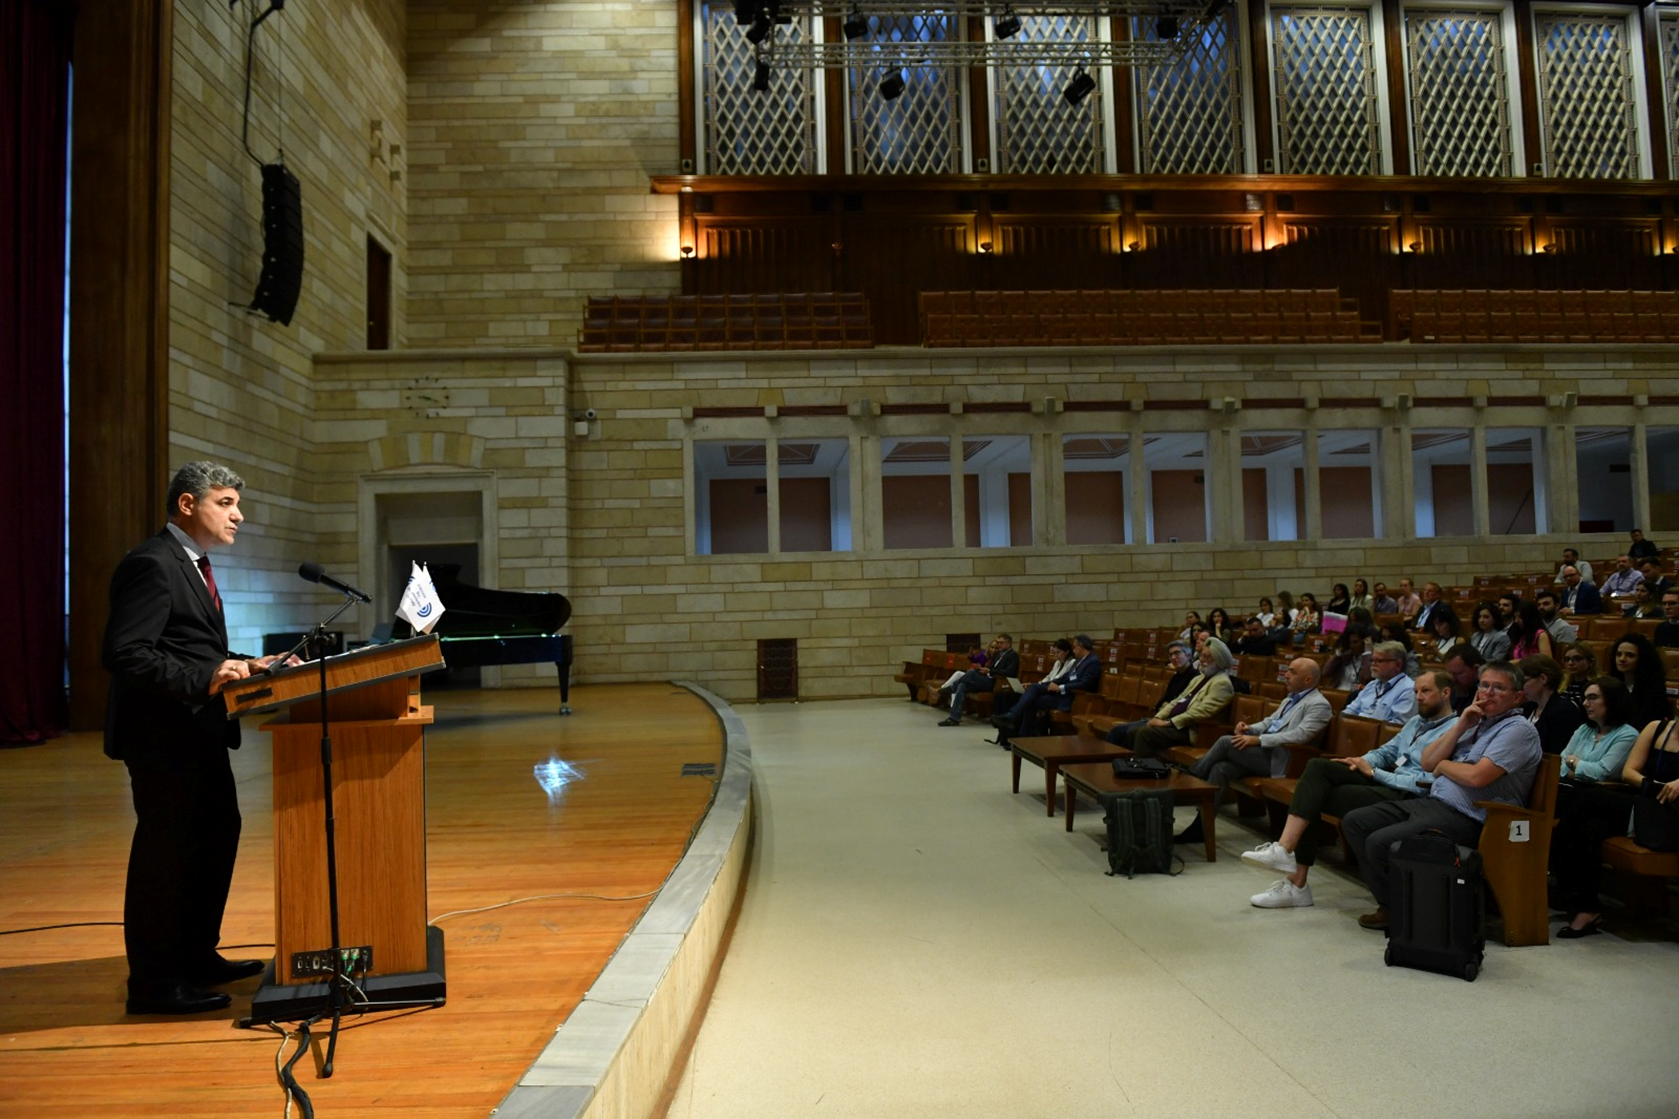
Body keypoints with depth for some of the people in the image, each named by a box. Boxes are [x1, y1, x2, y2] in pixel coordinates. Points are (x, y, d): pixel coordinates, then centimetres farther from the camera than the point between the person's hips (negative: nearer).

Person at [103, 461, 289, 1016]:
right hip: (164, 736, -11)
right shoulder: (152, 564, -17)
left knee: (216, 835, 17)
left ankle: (196, 956, 31)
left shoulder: (192, 564, 15)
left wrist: (240, 665, 6)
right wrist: (204, 680, -30)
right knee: (166, 850, -1)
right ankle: (154, 982, 12)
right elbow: (123, 654, -24)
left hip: (197, 733, 11)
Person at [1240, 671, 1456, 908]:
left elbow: (1427, 782, -16)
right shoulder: (1415, 722, 23)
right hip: (1386, 780, 9)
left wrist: (1373, 773, -11)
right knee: (1319, 766, -14)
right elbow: (1386, 751, 26)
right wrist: (1363, 762, 2)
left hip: (1407, 796, -8)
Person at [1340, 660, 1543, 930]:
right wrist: (1460, 726, 0)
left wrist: (1444, 765, -2)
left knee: (1380, 842, -24)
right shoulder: (1474, 721, 18)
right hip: (1430, 802, 10)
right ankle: (1389, 904, 5)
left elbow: (1477, 776, -22)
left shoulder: (1518, 729, -8)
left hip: (1463, 818, -10)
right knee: (1354, 822, 2)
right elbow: (1428, 762, 10)